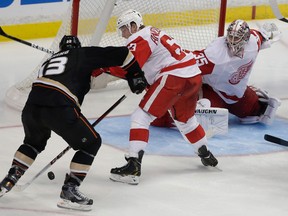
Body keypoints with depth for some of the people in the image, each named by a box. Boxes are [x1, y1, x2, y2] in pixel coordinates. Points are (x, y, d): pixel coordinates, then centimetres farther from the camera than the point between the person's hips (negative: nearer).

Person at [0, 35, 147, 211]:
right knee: (91, 142, 12)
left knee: (34, 142, 37)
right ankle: (69, 191, 6)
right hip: (59, 108, -6)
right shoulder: (83, 55, 17)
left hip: (31, 106, 6)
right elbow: (120, 54, 10)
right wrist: (136, 76, 25)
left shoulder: (50, 60, 35)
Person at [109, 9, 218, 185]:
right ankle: (206, 155, 47)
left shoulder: (139, 38, -4)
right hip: (194, 74, 9)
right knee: (185, 119, 33)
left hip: (174, 77, -9)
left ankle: (133, 167, -19)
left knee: (141, 117, -8)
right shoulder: (153, 33, 24)